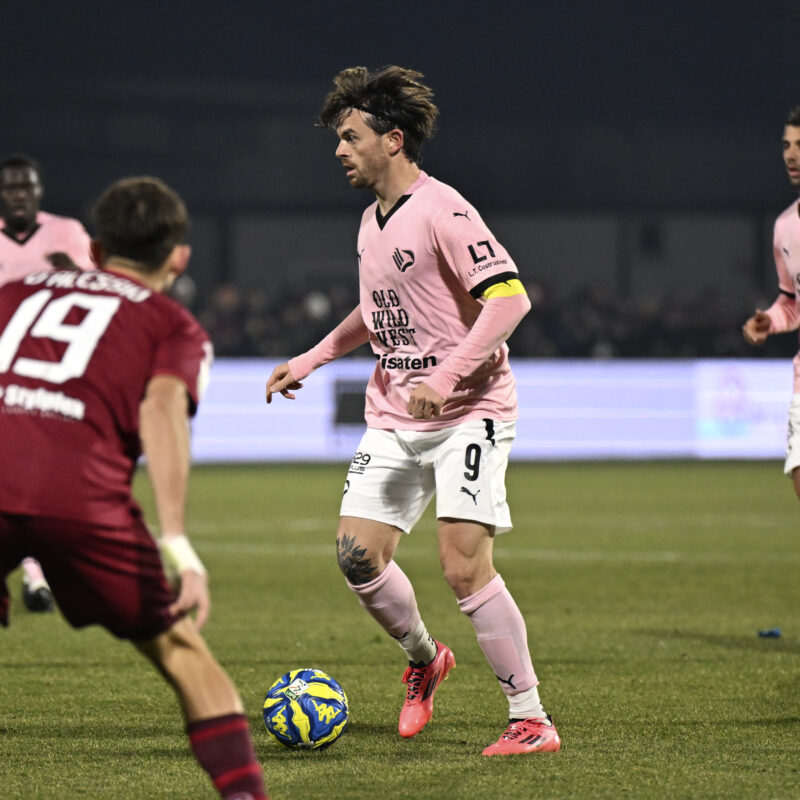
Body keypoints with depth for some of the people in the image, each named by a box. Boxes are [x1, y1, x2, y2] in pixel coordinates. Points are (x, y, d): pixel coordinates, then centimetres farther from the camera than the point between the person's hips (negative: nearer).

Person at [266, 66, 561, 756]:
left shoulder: (442, 210, -14)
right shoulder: (372, 221, 13)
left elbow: (508, 297, -22)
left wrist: (445, 375, -27)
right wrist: (313, 358, 23)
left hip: (467, 414, -8)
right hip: (393, 421, 8)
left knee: (464, 565, -14)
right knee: (359, 555, -2)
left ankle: (532, 720, -6)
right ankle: (424, 660, 25)